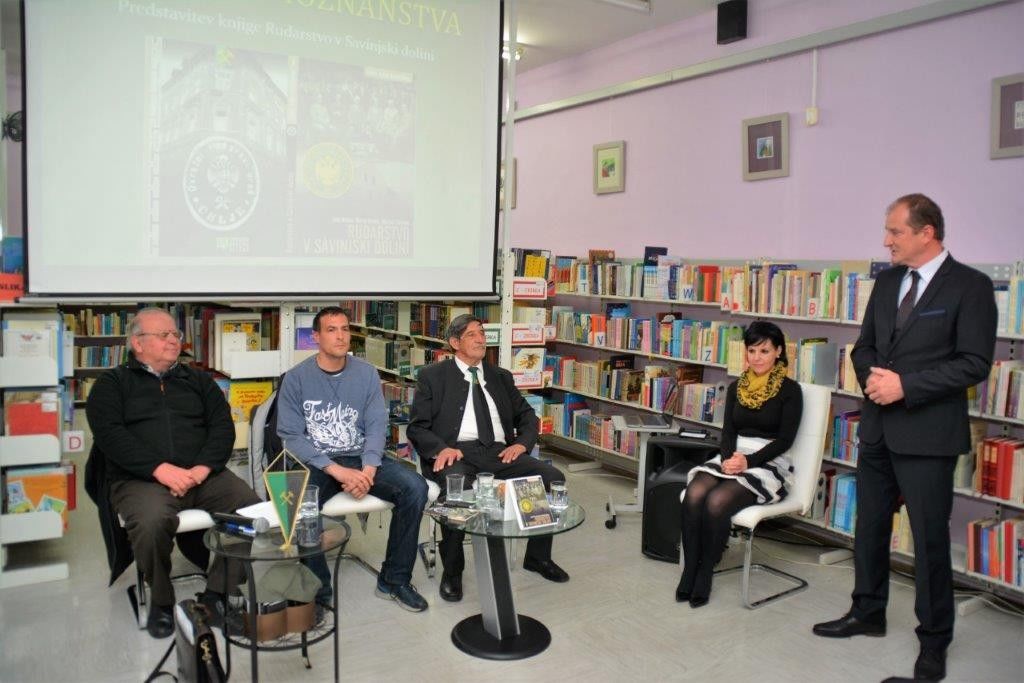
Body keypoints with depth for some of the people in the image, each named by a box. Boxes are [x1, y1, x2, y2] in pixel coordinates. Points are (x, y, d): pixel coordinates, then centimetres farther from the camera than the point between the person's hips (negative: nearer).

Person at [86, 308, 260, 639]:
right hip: (140, 478, -2)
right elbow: (110, 434, -4)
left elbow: (223, 426, 9)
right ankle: (160, 600, -7)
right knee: (151, 521, -35)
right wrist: (161, 469, -18)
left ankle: (217, 593, -7)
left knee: (252, 506, -24)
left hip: (203, 475, 3)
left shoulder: (197, 380, 21)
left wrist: (202, 468, -10)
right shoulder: (113, 383, 12)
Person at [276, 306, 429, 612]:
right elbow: (291, 436, -8)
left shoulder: (367, 373, 6)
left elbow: (377, 426, 1)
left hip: (361, 458, 3)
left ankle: (394, 579, -3)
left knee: (415, 487, -21)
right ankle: (318, 591, -10)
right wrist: (337, 470, -21)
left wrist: (368, 470, -18)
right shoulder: (296, 378, -2)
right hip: (316, 463, -2)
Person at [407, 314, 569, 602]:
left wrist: (522, 443, 0)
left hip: (499, 452, 4)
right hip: (457, 453, -4)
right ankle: (452, 571, -14)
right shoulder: (433, 376, 9)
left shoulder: (501, 377, 21)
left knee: (553, 478, -18)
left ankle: (538, 557, 5)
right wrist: (441, 449, -17)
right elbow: (417, 427, 4)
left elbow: (527, 416, 22)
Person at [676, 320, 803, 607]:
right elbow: (728, 430, 8)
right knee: (694, 495, -27)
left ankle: (705, 574, -12)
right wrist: (729, 458, -13)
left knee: (717, 501, -31)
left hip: (769, 465, -4)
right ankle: (689, 572, -17)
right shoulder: (736, 387, 14)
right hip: (732, 458, 5)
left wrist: (748, 461, -18)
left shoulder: (790, 390, -1)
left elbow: (785, 439, -7)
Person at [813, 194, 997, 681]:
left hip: (927, 433, -6)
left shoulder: (970, 287, -9)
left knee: (930, 538, 4)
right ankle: (867, 613, 35)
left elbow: (974, 363, -14)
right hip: (878, 427, 7)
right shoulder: (887, 281, 10)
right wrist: (872, 376, -6)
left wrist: (906, 385, -19)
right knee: (870, 526, 17)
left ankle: (934, 641, 21)